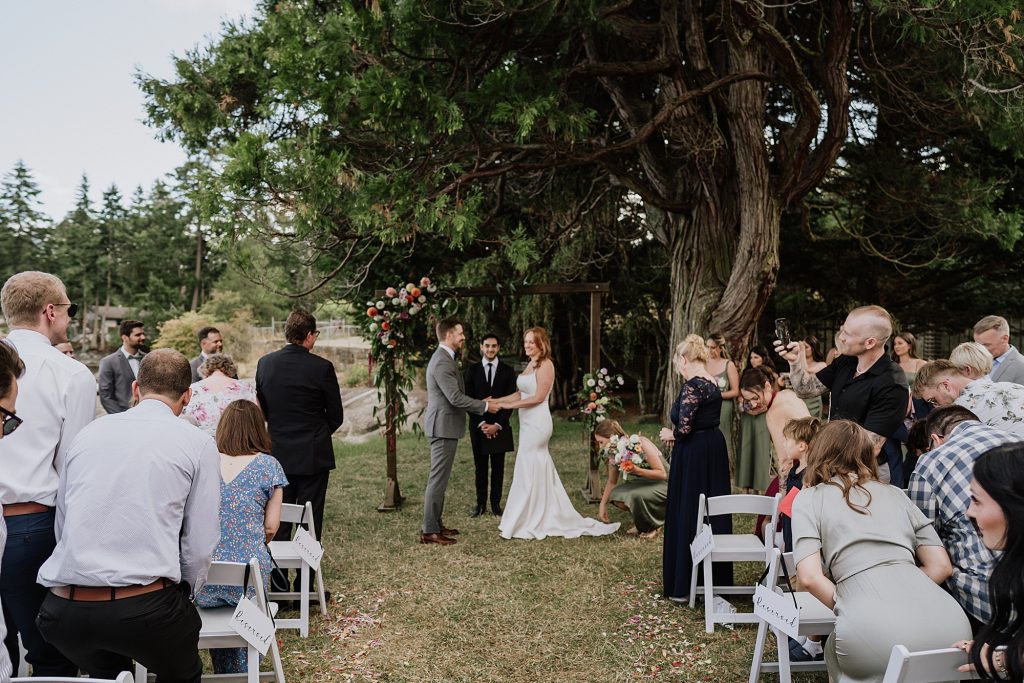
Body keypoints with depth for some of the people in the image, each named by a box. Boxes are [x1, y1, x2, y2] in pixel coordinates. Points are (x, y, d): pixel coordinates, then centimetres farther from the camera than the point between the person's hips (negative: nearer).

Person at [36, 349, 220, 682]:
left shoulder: (88, 432, 11)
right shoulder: (198, 443, 0)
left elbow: (62, 525, 16)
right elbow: (200, 546, -2)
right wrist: (185, 593, 16)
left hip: (62, 608, 4)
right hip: (145, 606, -4)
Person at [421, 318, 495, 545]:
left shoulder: (443, 358, 14)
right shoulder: (442, 362, -19)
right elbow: (455, 398, -23)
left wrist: (481, 403, 13)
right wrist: (485, 406, -13)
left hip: (444, 426, 11)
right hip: (444, 426, -11)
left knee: (440, 478, 15)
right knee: (438, 478, -5)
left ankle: (435, 524, 24)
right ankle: (429, 531, 0)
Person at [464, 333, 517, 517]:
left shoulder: (508, 371, 4)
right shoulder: (472, 370, 4)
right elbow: (468, 399, 0)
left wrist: (497, 425, -9)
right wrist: (482, 424, -9)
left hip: (500, 427, 0)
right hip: (478, 426, 0)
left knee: (498, 467, 4)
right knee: (480, 467, 5)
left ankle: (496, 503, 12)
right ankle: (481, 504, 13)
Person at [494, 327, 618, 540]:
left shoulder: (545, 365, -11)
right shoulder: (531, 364, 15)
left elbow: (538, 397, -17)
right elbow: (521, 394, 14)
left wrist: (509, 405, -15)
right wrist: (497, 401, 6)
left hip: (537, 422, -9)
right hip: (528, 423, 9)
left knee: (529, 471, -3)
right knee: (539, 470, 13)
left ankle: (529, 524, 6)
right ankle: (550, 519, 22)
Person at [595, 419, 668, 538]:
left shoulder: (641, 443, -25)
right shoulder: (613, 454, -5)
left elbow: (662, 474, -23)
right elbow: (612, 482, 9)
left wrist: (637, 470, -36)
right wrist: (602, 506, 8)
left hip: (663, 484, -7)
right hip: (644, 483, 7)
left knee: (636, 496, -34)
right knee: (616, 496, -19)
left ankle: (653, 526, -5)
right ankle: (640, 523, 7)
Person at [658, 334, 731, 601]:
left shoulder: (692, 385, -19)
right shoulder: (712, 382, 9)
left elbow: (684, 428, -23)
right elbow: (703, 421, 11)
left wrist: (669, 434, -3)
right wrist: (677, 433, 3)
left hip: (693, 456, -9)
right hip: (715, 450, 9)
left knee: (687, 514, 1)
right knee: (712, 512, 16)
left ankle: (684, 585, 10)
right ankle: (716, 577, 28)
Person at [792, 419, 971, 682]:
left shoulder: (809, 498, 13)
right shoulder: (896, 494, 25)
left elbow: (810, 577, 0)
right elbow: (941, 567, 19)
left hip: (877, 632, -4)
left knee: (836, 651, 30)